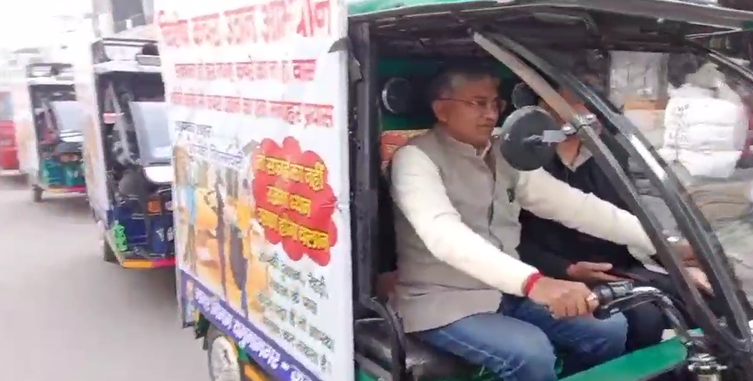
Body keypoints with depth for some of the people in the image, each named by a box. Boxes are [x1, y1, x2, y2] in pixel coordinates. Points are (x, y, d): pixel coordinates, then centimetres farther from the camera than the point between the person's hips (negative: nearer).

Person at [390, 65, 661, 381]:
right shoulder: (416, 159, -15)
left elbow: (573, 204, 3)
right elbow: (445, 235, -32)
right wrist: (534, 282, -45)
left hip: (508, 293, 7)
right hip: (444, 303, -6)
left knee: (610, 328, -5)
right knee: (531, 353, -29)